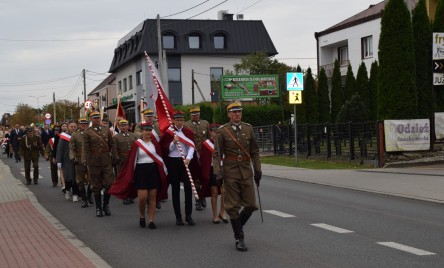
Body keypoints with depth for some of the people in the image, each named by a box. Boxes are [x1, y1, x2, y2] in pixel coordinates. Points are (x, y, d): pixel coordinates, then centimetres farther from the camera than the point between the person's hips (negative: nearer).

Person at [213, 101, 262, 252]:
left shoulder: (248, 129, 7)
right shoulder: (222, 131, -2)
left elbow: (254, 152, 11)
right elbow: (217, 154, -3)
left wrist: (257, 170, 8)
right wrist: (218, 173, -11)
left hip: (246, 172, 3)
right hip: (230, 173, -3)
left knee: (251, 205, 3)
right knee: (233, 207, 0)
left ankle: (238, 226, 29)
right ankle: (239, 238, 10)